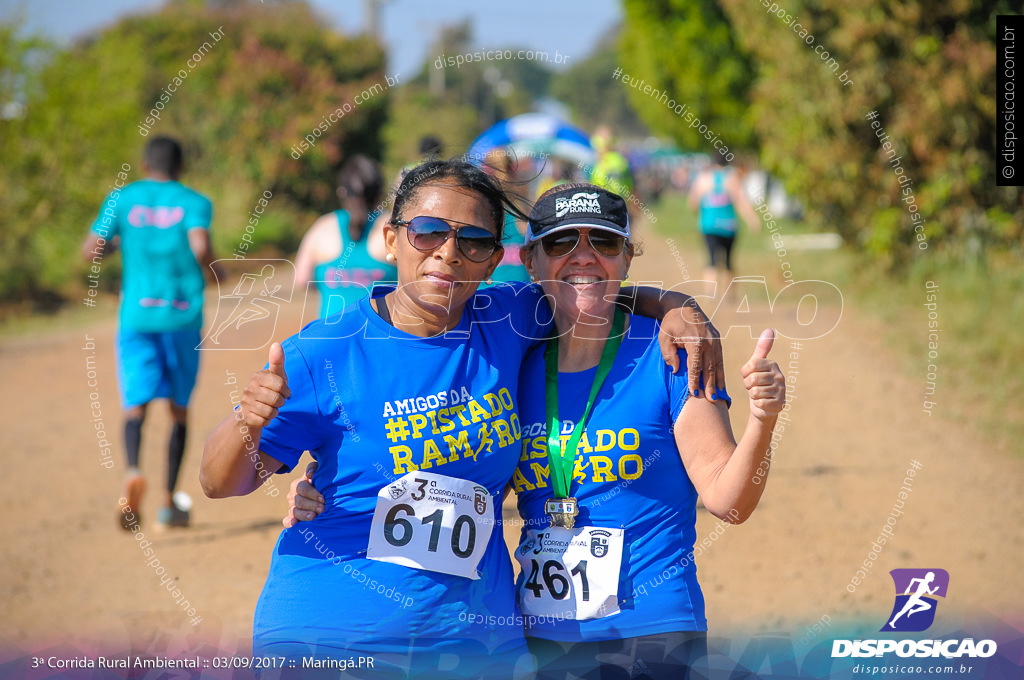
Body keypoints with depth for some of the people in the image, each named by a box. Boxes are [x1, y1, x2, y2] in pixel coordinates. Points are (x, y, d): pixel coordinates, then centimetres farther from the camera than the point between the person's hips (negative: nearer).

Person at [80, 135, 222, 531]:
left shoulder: (122, 199, 6)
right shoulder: (194, 202, 1)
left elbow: (90, 253, 1)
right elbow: (200, 248, -17)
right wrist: (213, 273, 4)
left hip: (136, 316, 0)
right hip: (184, 317, 0)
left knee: (136, 404, -3)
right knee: (179, 408, 14)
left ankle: (133, 471, -35)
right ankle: (169, 504, 15)